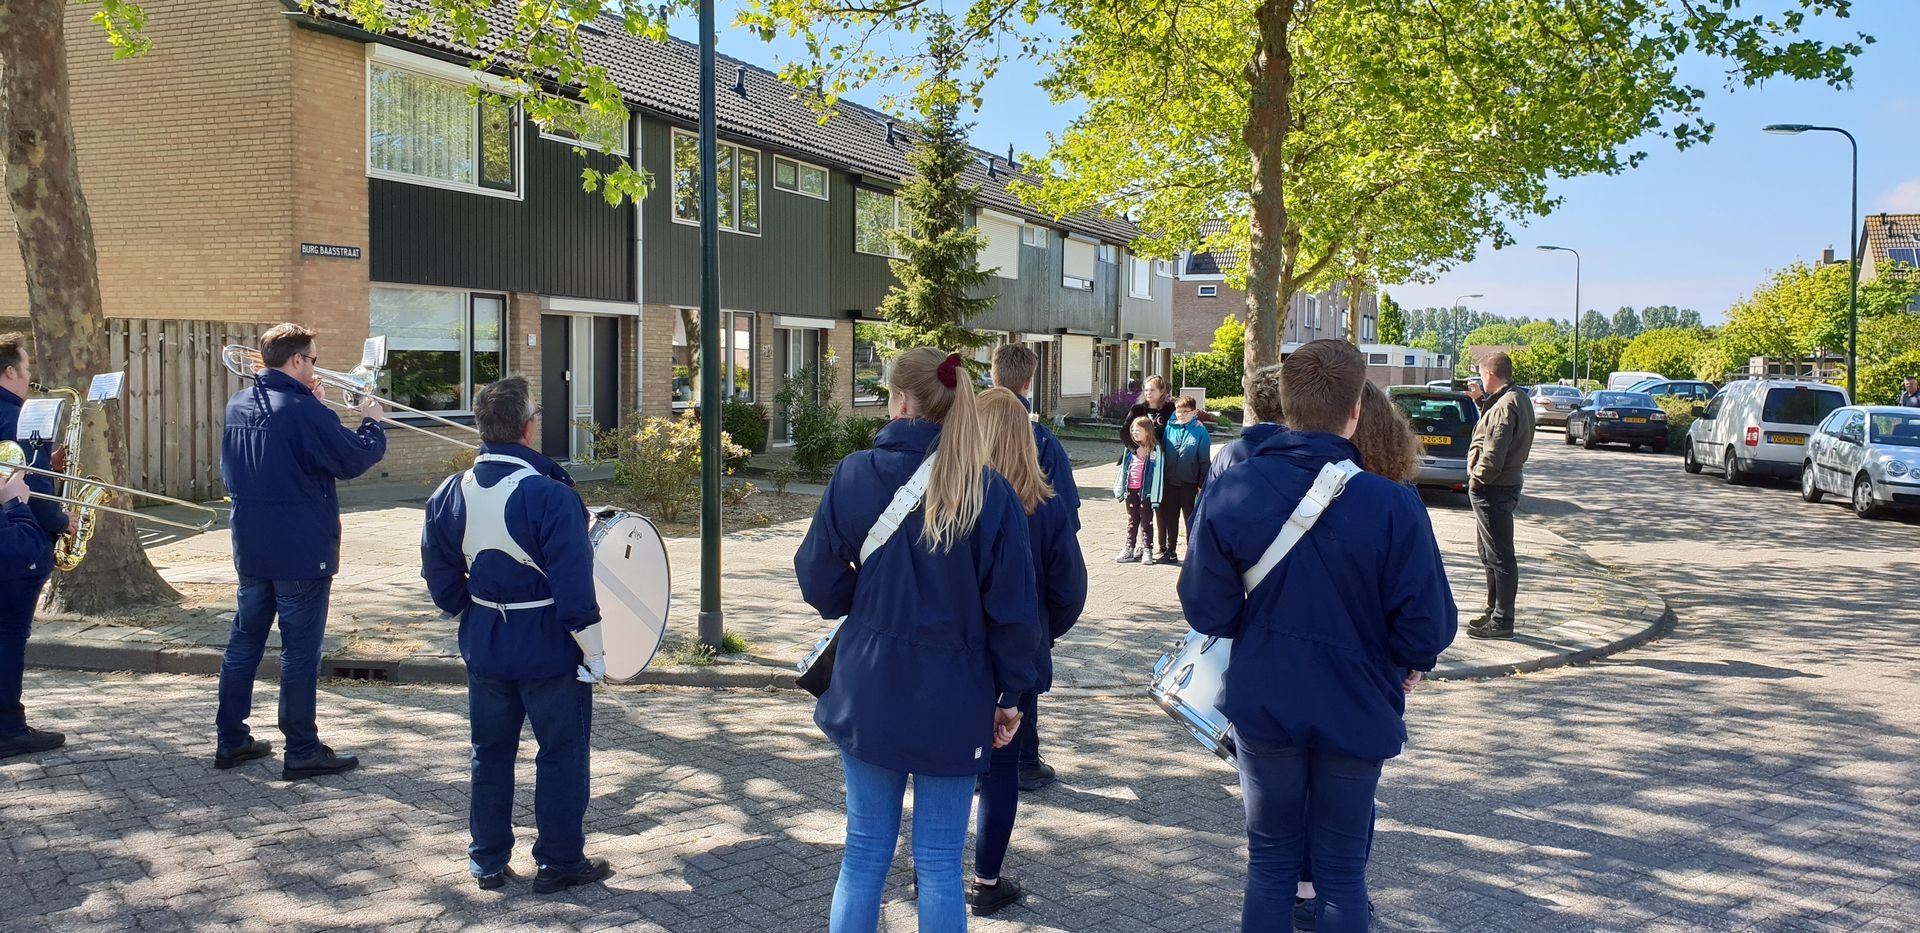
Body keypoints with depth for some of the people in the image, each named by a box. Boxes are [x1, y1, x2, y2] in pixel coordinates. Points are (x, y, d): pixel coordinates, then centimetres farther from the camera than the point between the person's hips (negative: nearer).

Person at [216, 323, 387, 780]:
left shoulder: (238, 406, 7)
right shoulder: (303, 411, -19)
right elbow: (354, 459, -17)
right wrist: (373, 422, 1)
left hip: (251, 548, 8)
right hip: (301, 550, -8)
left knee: (245, 639, 16)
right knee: (300, 649, -1)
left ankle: (231, 740, 23)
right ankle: (302, 751, 5)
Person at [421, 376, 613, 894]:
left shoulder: (451, 494, -3)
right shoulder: (549, 496, -22)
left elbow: (440, 578, 6)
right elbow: (574, 585, -21)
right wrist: (594, 653, -12)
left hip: (485, 644, 6)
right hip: (548, 647, -5)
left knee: (491, 751, 18)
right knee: (561, 752, 9)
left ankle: (487, 861, 27)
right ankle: (559, 861, 18)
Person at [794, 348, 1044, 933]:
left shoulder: (855, 474, -6)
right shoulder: (990, 493, -10)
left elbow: (818, 579, -1)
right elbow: (1014, 606, -9)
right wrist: (1012, 695, 3)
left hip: (869, 690, 2)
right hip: (953, 698, -1)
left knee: (865, 853, 14)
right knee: (939, 863, 9)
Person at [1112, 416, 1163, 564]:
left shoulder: (1155, 450, -9)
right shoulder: (1130, 449, 9)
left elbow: (1157, 472, -11)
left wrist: (1155, 495, -15)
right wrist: (1120, 488, 13)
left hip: (1146, 491, -5)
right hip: (1131, 490, 6)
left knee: (1146, 521, 2)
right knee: (1132, 521, 12)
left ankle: (1147, 550, 7)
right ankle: (1129, 549, 18)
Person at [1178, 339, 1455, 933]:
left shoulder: (1231, 493, -15)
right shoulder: (1392, 505, -21)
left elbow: (1205, 611, -11)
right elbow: (1429, 624, -17)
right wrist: (1407, 663, 6)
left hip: (1264, 707, 2)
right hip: (1356, 712, -1)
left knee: (1270, 863, 18)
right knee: (1342, 871, 16)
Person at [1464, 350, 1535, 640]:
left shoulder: (1504, 406, -21)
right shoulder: (1517, 400, 12)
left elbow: (1492, 456, -26)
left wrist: (1476, 480, -12)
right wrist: (1482, 402, 13)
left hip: (1493, 490, -11)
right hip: (1502, 486, 11)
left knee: (1500, 557, -4)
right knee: (1491, 555, 19)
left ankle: (1501, 622, 2)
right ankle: (1494, 612, 29)